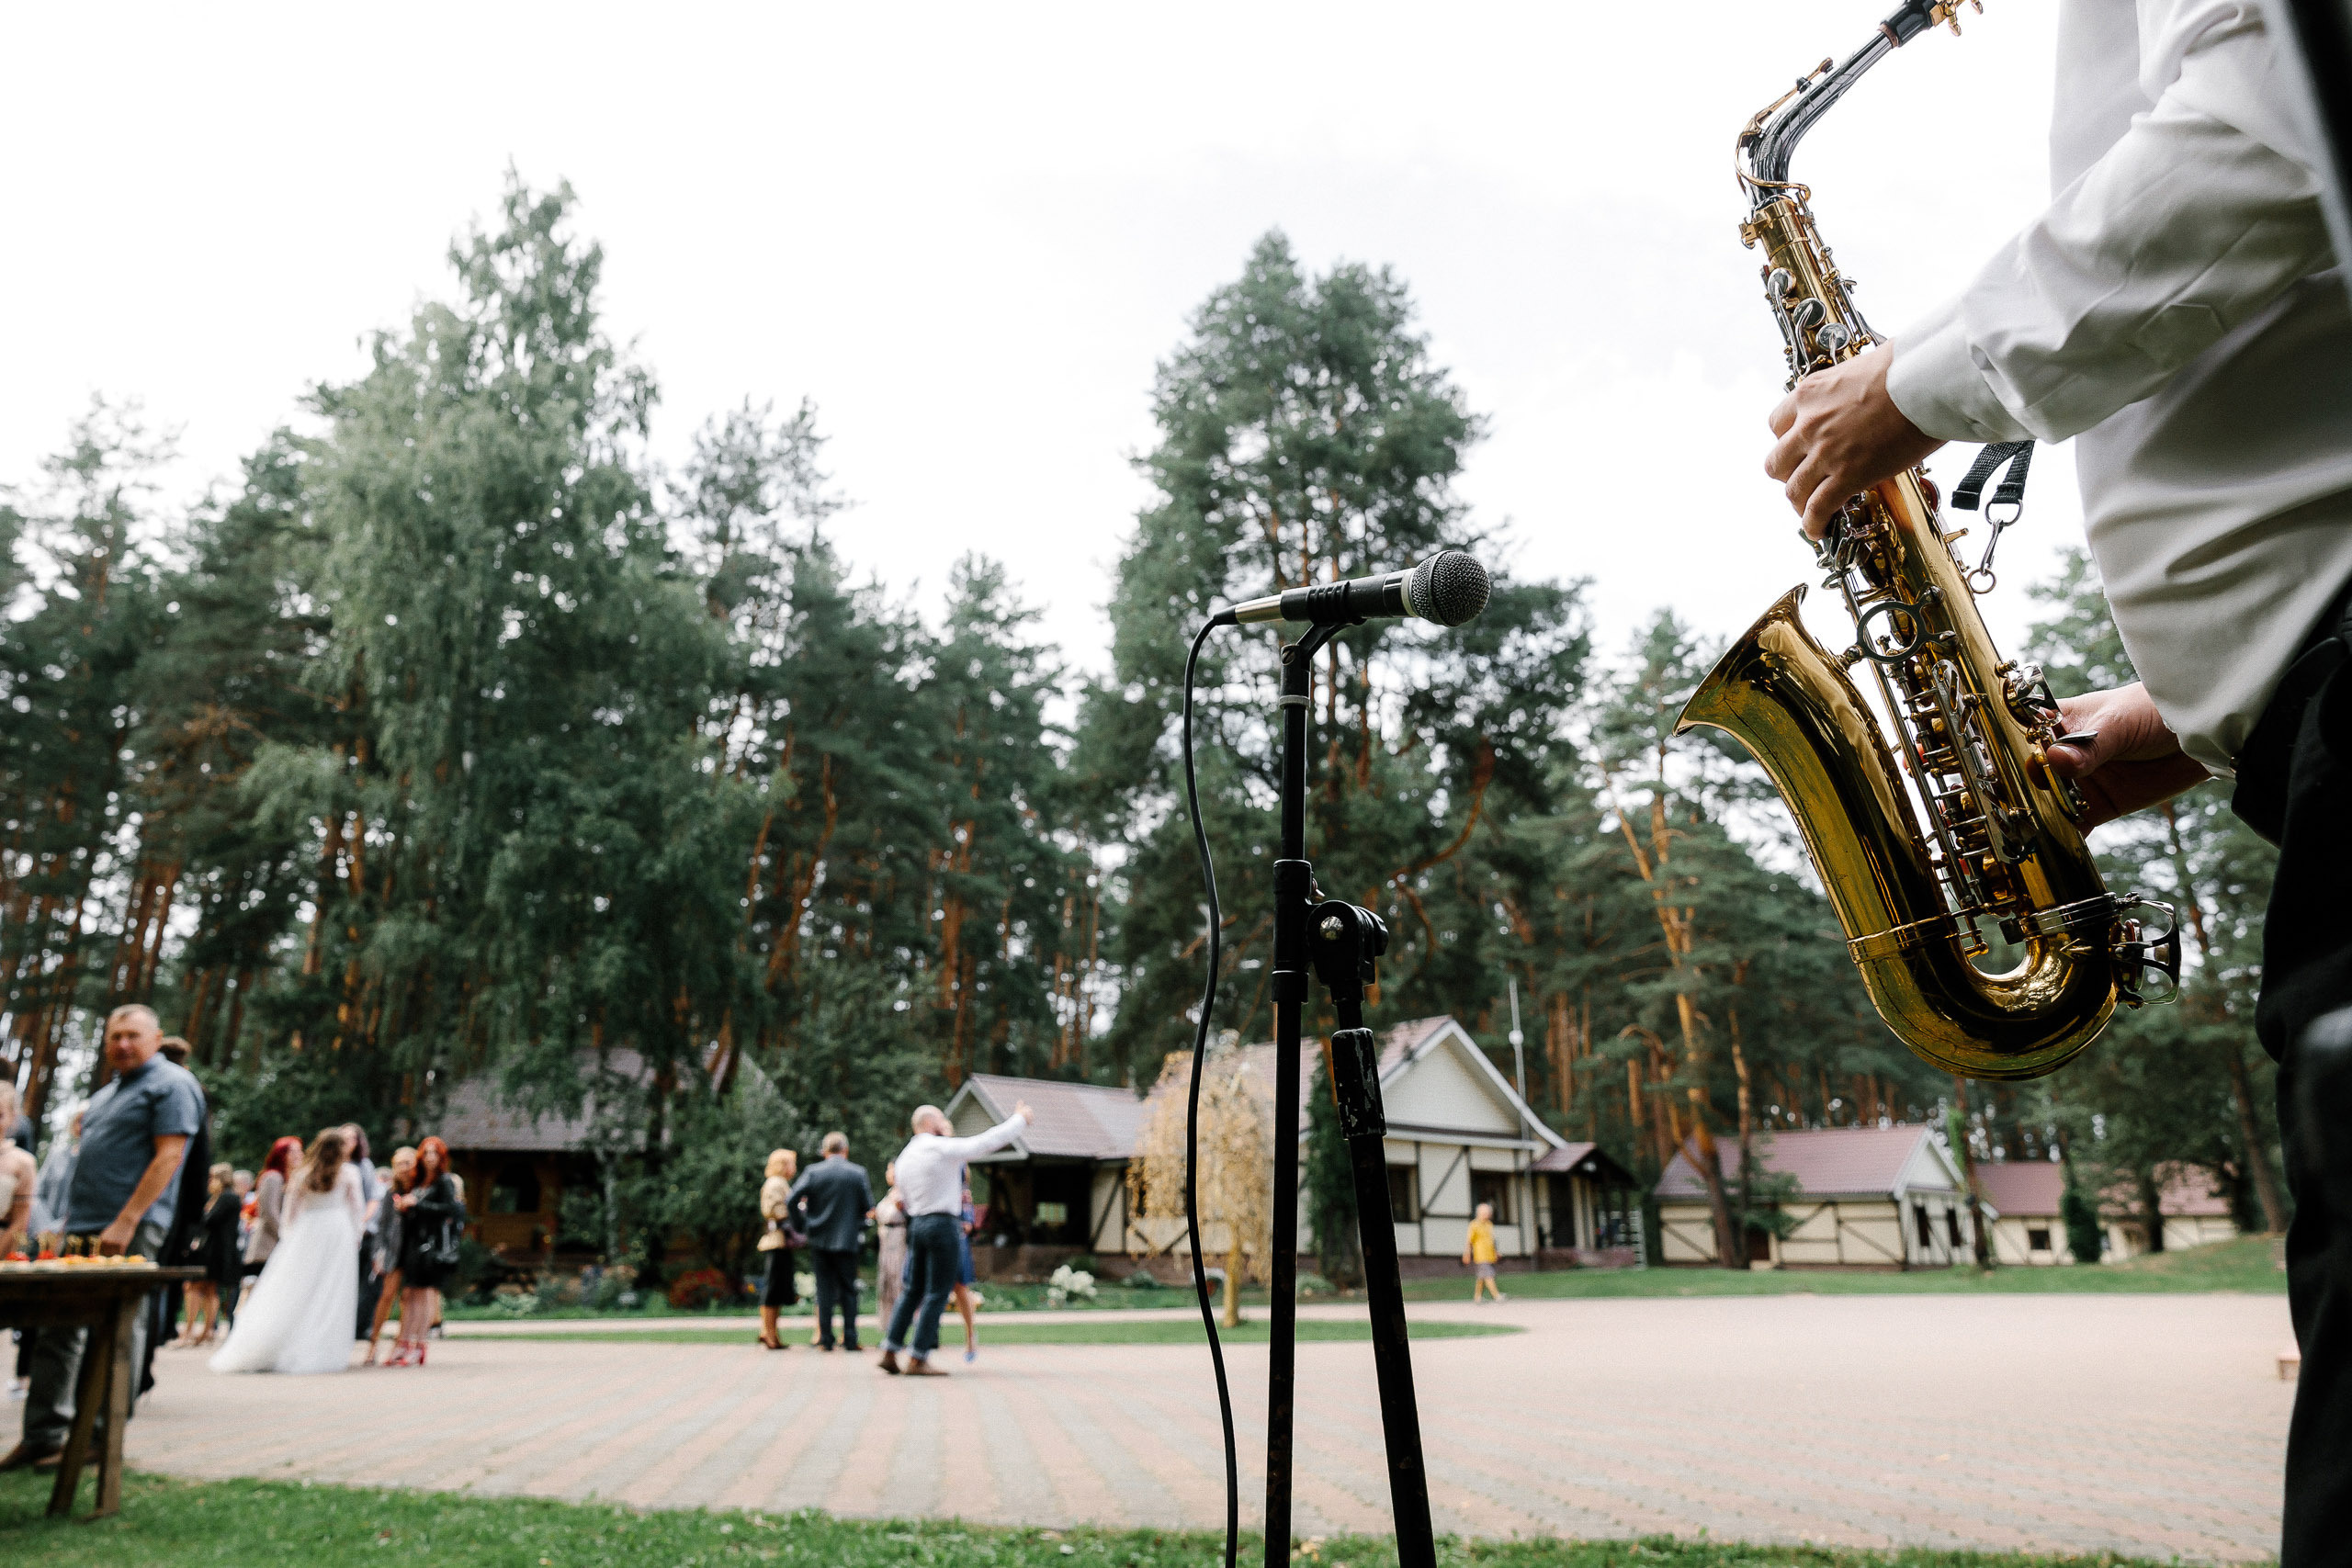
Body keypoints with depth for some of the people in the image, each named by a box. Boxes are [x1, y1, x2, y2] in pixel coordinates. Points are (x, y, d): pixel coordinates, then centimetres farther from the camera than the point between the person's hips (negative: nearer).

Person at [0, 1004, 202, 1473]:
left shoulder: (170, 1084, -6)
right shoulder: (107, 1093, 22)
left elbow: (168, 1157, -15)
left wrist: (125, 1223, -21)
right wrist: (70, 1221, 16)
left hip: (129, 1233, -9)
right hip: (81, 1231, 9)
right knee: (56, 1331, 8)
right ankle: (42, 1435, 14)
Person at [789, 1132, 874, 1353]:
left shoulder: (814, 1172, -3)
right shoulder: (858, 1173, -3)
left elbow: (790, 1200, -7)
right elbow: (868, 1206, -1)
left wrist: (804, 1224, 4)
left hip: (820, 1239, 1)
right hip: (847, 1240, -1)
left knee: (824, 1290, 7)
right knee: (848, 1290, 7)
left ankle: (825, 1339, 5)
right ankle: (849, 1338, 4)